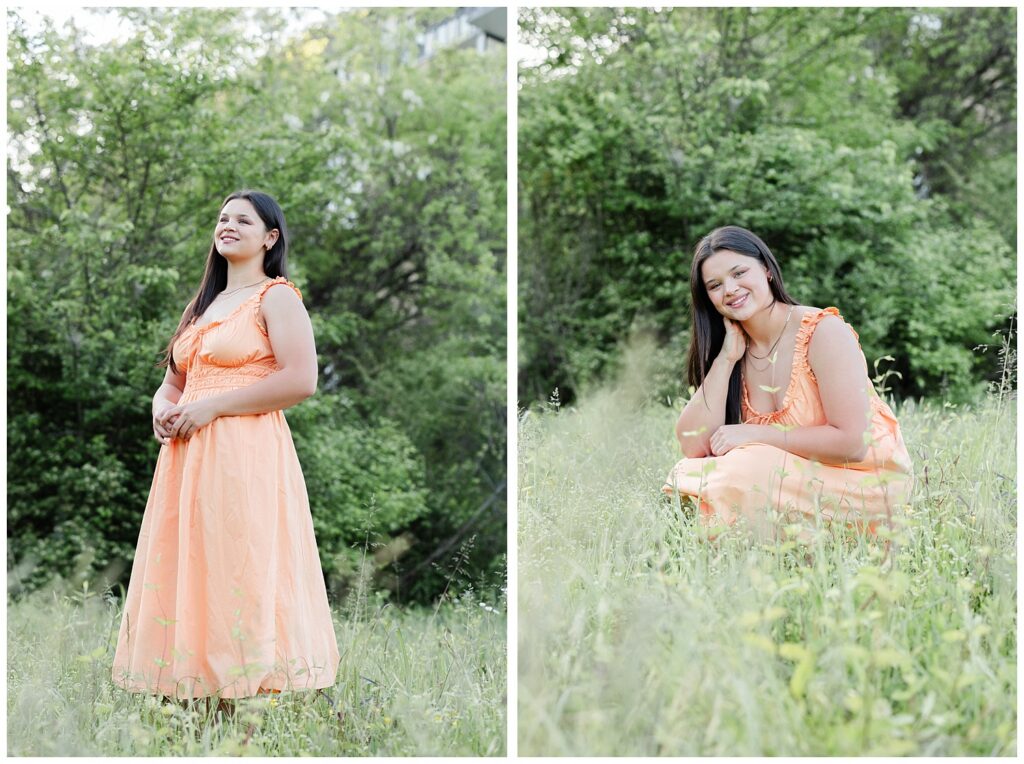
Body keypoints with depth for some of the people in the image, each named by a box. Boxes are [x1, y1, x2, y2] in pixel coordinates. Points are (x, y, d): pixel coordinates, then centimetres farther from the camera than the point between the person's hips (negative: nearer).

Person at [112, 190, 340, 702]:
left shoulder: (276, 297, -1)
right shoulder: (200, 306, 22)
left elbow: (301, 380, -14)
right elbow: (174, 380, 28)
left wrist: (211, 407, -13)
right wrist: (163, 407, 3)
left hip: (245, 454, -8)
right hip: (188, 456, 8)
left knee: (237, 574, -10)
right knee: (188, 573, 4)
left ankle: (247, 699, -6)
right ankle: (195, 687, 8)